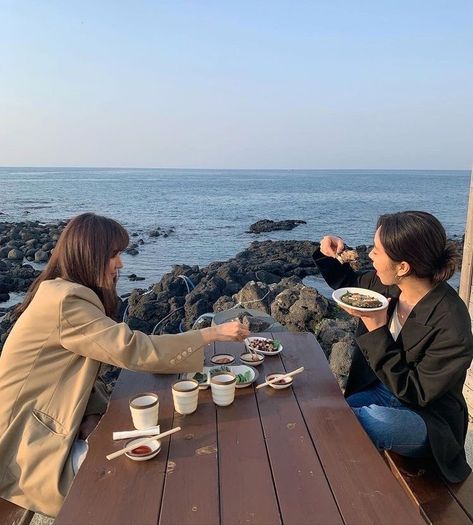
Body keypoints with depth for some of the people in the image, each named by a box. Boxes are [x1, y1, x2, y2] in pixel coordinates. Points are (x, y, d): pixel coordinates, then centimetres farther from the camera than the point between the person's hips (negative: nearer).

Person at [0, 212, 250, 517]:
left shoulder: (67, 292, 4)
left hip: (46, 420, 8)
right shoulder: (66, 301, -27)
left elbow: (81, 370, 4)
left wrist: (93, 416, -12)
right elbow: (134, 351, -32)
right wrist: (214, 333, -28)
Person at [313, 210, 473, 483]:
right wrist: (330, 256, -7)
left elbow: (414, 394, -21)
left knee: (372, 419, -35)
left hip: (428, 418, -5)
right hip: (382, 392, 6)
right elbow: (352, 284, 14)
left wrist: (377, 330, -30)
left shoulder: (451, 326, -28)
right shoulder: (388, 286, -9)